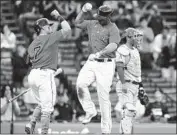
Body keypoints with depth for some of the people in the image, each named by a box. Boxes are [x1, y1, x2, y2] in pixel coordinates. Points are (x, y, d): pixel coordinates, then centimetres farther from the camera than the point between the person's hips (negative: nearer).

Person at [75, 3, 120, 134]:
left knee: (104, 96, -7)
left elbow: (113, 45, -26)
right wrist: (83, 11, 6)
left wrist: (99, 54, -42)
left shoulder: (113, 29, -10)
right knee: (81, 83, -21)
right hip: (91, 63, 5)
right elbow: (78, 23, 24)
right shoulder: (93, 24, 11)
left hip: (106, 65, -5)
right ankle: (90, 111, -3)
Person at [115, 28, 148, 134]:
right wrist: (124, 83, -25)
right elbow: (120, 67, -19)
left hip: (135, 85, 9)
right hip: (126, 85, -9)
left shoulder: (135, 51, 18)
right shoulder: (123, 50, -11)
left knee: (131, 113, 10)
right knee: (128, 111, -16)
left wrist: (140, 87, 21)